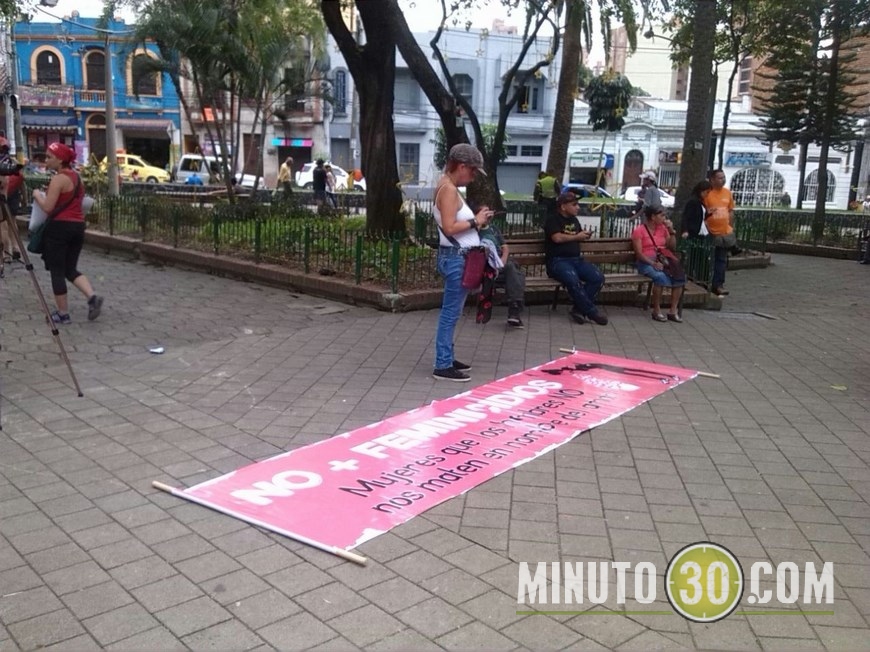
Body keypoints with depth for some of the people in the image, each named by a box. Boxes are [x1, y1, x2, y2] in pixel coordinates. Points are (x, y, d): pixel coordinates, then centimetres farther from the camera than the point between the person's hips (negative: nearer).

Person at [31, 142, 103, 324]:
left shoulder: (59, 179, -13)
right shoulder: (77, 176, 13)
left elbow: (48, 207, -16)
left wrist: (37, 195, 2)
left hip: (60, 227, -8)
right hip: (78, 226, 8)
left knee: (57, 271, 2)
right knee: (70, 269, 14)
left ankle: (63, 313, 6)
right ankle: (92, 297, -9)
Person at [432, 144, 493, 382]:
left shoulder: (448, 187, 15)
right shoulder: (449, 189, -15)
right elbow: (449, 228, -23)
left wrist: (476, 219, 5)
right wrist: (476, 221, -14)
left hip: (458, 256, 10)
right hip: (456, 257, -10)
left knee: (451, 312, 15)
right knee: (451, 313, -6)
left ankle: (446, 358, 24)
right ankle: (442, 366, -2)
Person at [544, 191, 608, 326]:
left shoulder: (574, 220, 22)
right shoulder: (553, 220, 0)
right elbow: (557, 238, -16)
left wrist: (584, 236, 7)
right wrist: (577, 236, -3)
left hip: (576, 259, 7)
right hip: (558, 260, -7)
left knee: (598, 277, -17)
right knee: (573, 280, -36)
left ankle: (579, 309, -12)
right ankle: (591, 312, -24)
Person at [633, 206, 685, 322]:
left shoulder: (663, 228, 13)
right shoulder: (639, 230, -4)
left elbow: (672, 247, 15)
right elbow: (639, 253, -11)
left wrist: (671, 231, 3)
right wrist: (653, 263, -23)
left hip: (664, 260, 5)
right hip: (646, 262, -5)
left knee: (680, 276, -23)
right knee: (661, 277, -35)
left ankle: (673, 311, -15)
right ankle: (656, 311, -20)